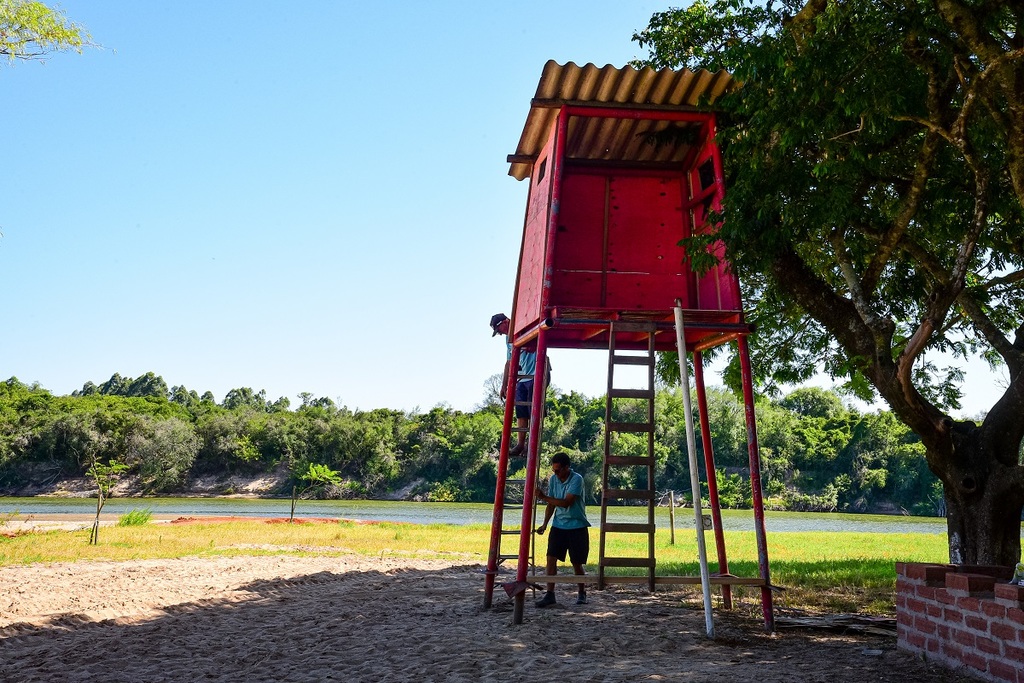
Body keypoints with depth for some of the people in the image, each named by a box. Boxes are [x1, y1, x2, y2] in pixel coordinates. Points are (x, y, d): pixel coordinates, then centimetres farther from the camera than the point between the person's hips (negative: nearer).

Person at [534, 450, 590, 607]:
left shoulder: (577, 479, -17)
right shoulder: (553, 479, 1)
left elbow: (566, 502, -25)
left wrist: (544, 497, -28)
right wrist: (545, 524, 4)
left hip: (577, 526, -5)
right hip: (558, 525, 5)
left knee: (577, 563, 4)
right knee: (551, 558, -7)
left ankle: (582, 594, 24)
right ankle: (550, 594, -1)